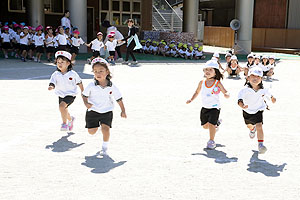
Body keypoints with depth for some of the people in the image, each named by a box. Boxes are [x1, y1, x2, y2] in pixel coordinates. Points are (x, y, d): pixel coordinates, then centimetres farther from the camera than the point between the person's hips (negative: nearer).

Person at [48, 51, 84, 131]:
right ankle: (71, 119, 52)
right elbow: (53, 82, -17)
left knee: (62, 106, -28)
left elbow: (79, 82, 1)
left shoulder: (72, 74, -13)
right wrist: (51, 86, -42)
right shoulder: (55, 74, -7)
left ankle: (64, 124, -16)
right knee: (64, 112, 19)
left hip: (70, 95, -5)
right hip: (61, 95, 5)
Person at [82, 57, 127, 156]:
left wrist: (123, 111, 2)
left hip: (107, 111, -1)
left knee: (105, 129, -17)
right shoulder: (91, 86, -13)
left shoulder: (112, 87, -11)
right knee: (92, 131, 6)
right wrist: (86, 103, -18)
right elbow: (84, 95, 1)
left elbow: (119, 99, -1)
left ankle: (104, 147, 4)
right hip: (93, 111, 1)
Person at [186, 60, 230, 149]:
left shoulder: (218, 83, -12)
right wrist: (191, 99, 2)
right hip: (205, 107, 5)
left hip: (214, 107, -5)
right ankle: (216, 123, 45)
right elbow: (197, 92, 13)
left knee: (211, 124, -15)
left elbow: (226, 93, -10)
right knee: (205, 126, 14)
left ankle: (212, 141, 3)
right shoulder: (202, 83, -2)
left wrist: (226, 95, -33)